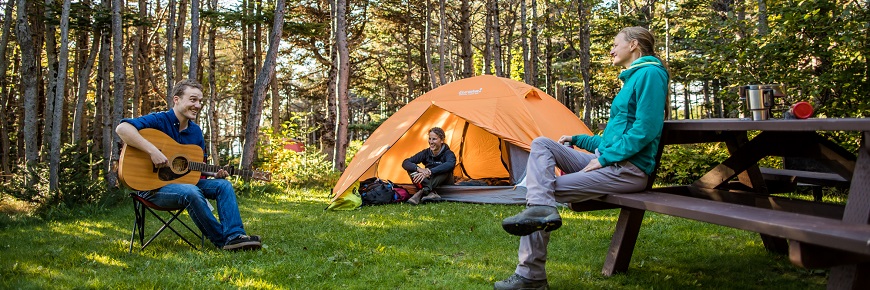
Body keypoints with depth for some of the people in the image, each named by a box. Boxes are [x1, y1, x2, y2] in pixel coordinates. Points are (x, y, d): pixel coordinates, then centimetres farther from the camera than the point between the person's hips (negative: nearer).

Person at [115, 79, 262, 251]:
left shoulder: (196, 131, 11)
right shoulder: (159, 121, -11)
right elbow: (122, 128, -28)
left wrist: (214, 174, -5)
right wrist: (153, 151, -36)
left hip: (185, 182, 8)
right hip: (154, 186, -8)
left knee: (224, 185, -8)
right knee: (191, 192, -35)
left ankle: (234, 236, -25)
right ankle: (221, 241, -22)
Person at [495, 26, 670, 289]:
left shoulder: (650, 72, -9)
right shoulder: (633, 78, 21)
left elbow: (645, 130, -21)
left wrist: (604, 158, -17)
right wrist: (577, 140, 23)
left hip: (628, 170, -10)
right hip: (610, 162, 10)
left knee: (547, 188, -15)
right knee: (541, 144, -3)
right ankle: (540, 208, -20)